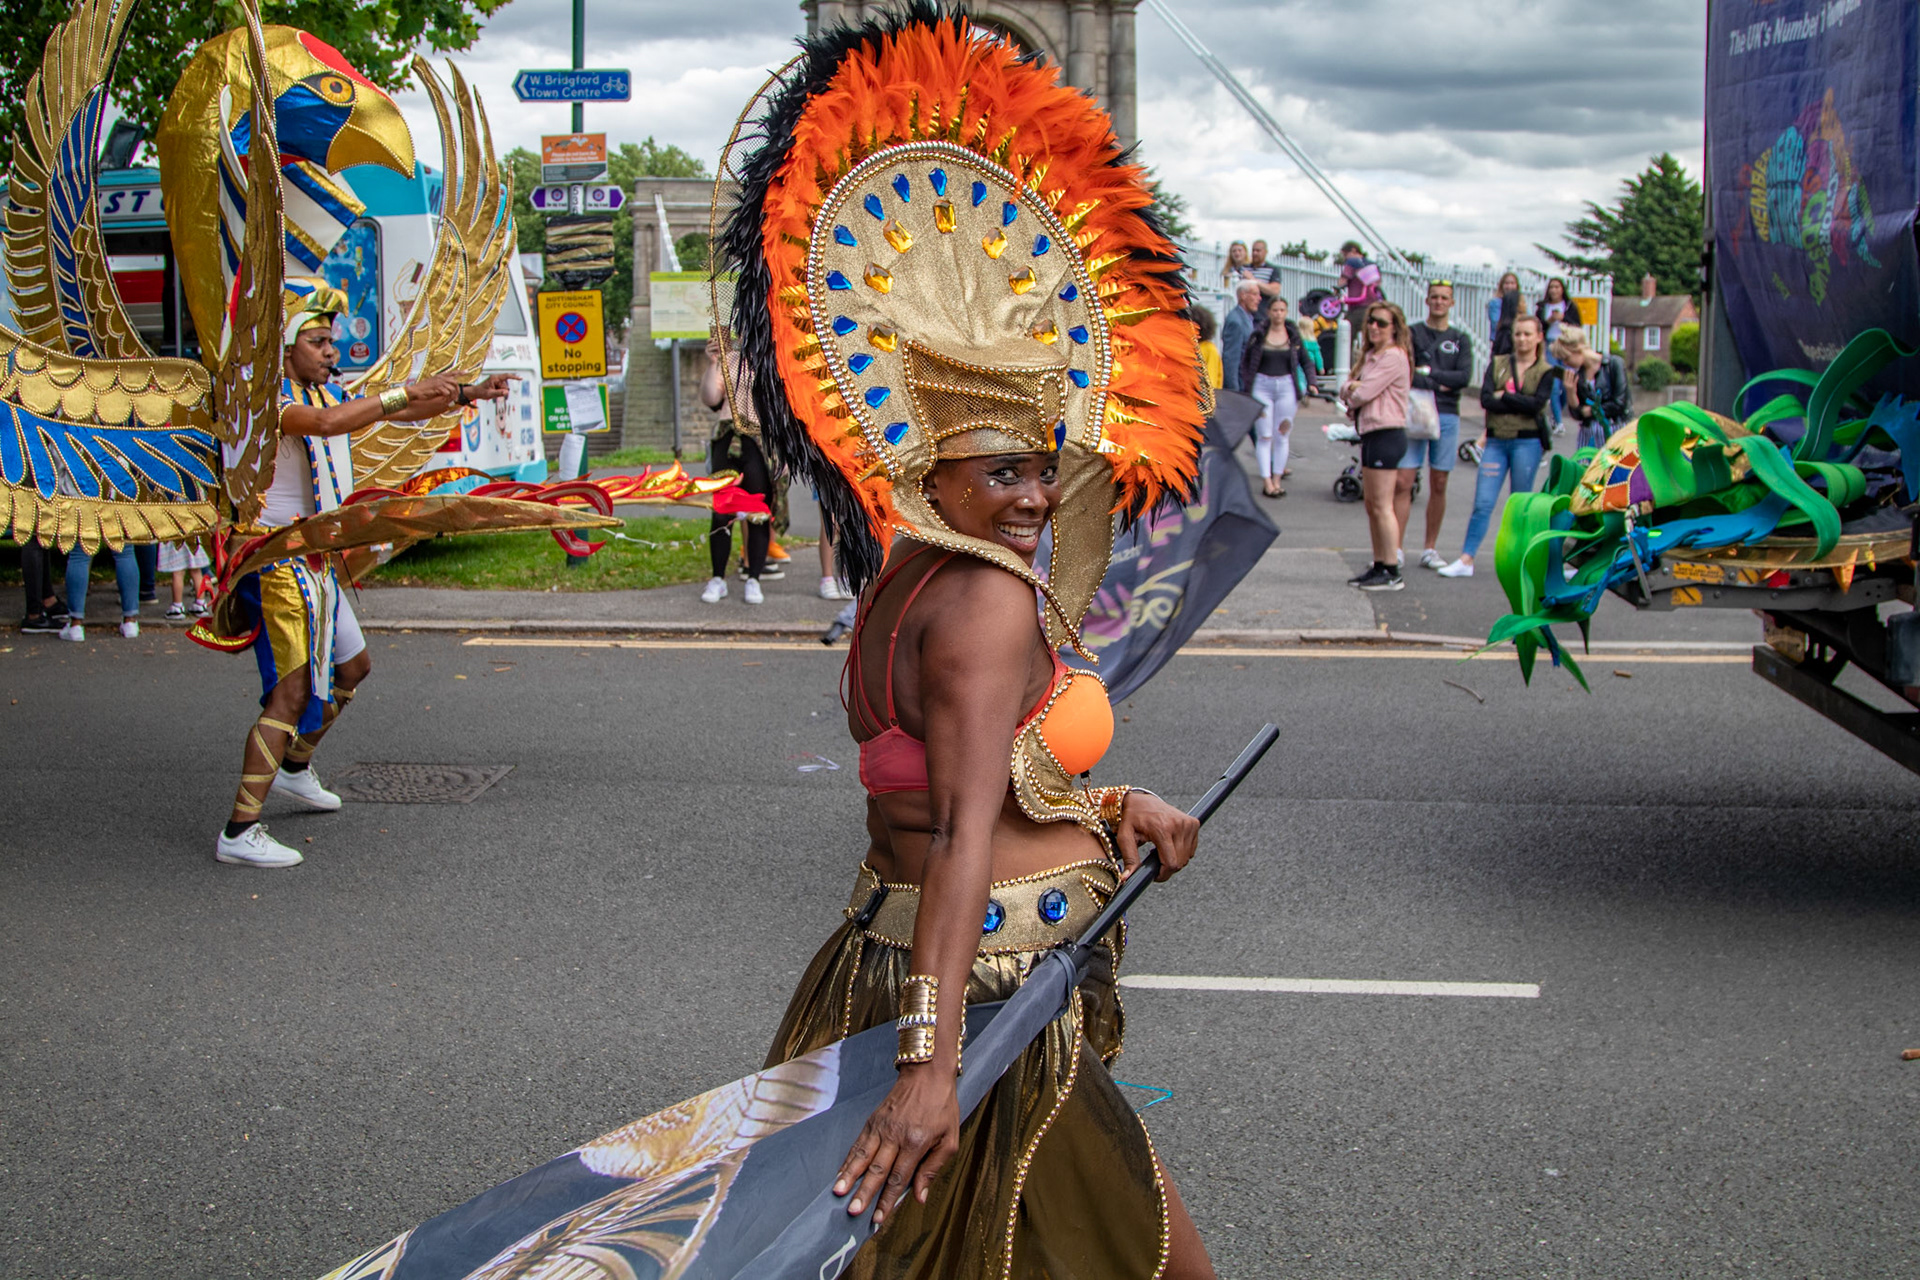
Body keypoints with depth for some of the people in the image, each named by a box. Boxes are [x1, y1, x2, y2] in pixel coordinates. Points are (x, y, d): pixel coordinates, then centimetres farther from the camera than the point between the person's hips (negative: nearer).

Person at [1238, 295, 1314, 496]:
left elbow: (1306, 361, 11)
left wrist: (1311, 383, -2)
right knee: (1264, 436, -4)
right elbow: (1245, 361, 4)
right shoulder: (1258, 334, 0)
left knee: (1282, 435, 3)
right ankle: (1266, 481, -3)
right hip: (1262, 385, -2)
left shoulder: (1293, 335, 5)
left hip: (1286, 387, 2)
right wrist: (1246, 387, -4)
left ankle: (1277, 479, 10)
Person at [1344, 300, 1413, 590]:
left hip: (1386, 435, -10)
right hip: (1371, 435, 10)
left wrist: (1351, 394, 4)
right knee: (1371, 504, 12)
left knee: (1382, 505, -9)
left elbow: (1363, 394, -18)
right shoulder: (1371, 356, 17)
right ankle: (1379, 566, 19)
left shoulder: (1393, 357, -13)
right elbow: (1348, 392, 12)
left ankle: (1392, 572, -6)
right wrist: (1351, 387, -10)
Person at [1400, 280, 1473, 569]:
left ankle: (1430, 548, 14)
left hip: (1447, 416, 2)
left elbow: (1464, 376, -4)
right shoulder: (1412, 334, 5)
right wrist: (1435, 384, -16)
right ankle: (1395, 548, -8)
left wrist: (1429, 372, -10)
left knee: (1438, 486, 5)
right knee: (1402, 483, -9)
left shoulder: (1460, 340, 11)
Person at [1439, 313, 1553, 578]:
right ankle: (1466, 560, -6)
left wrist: (1504, 396, -8)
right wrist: (1522, 404, -11)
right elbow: (1485, 399, -4)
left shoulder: (1545, 371, 5)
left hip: (1527, 442, -2)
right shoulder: (1497, 364, 11)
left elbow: (1537, 404, -12)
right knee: (1483, 503, -4)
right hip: (1496, 441, 2)